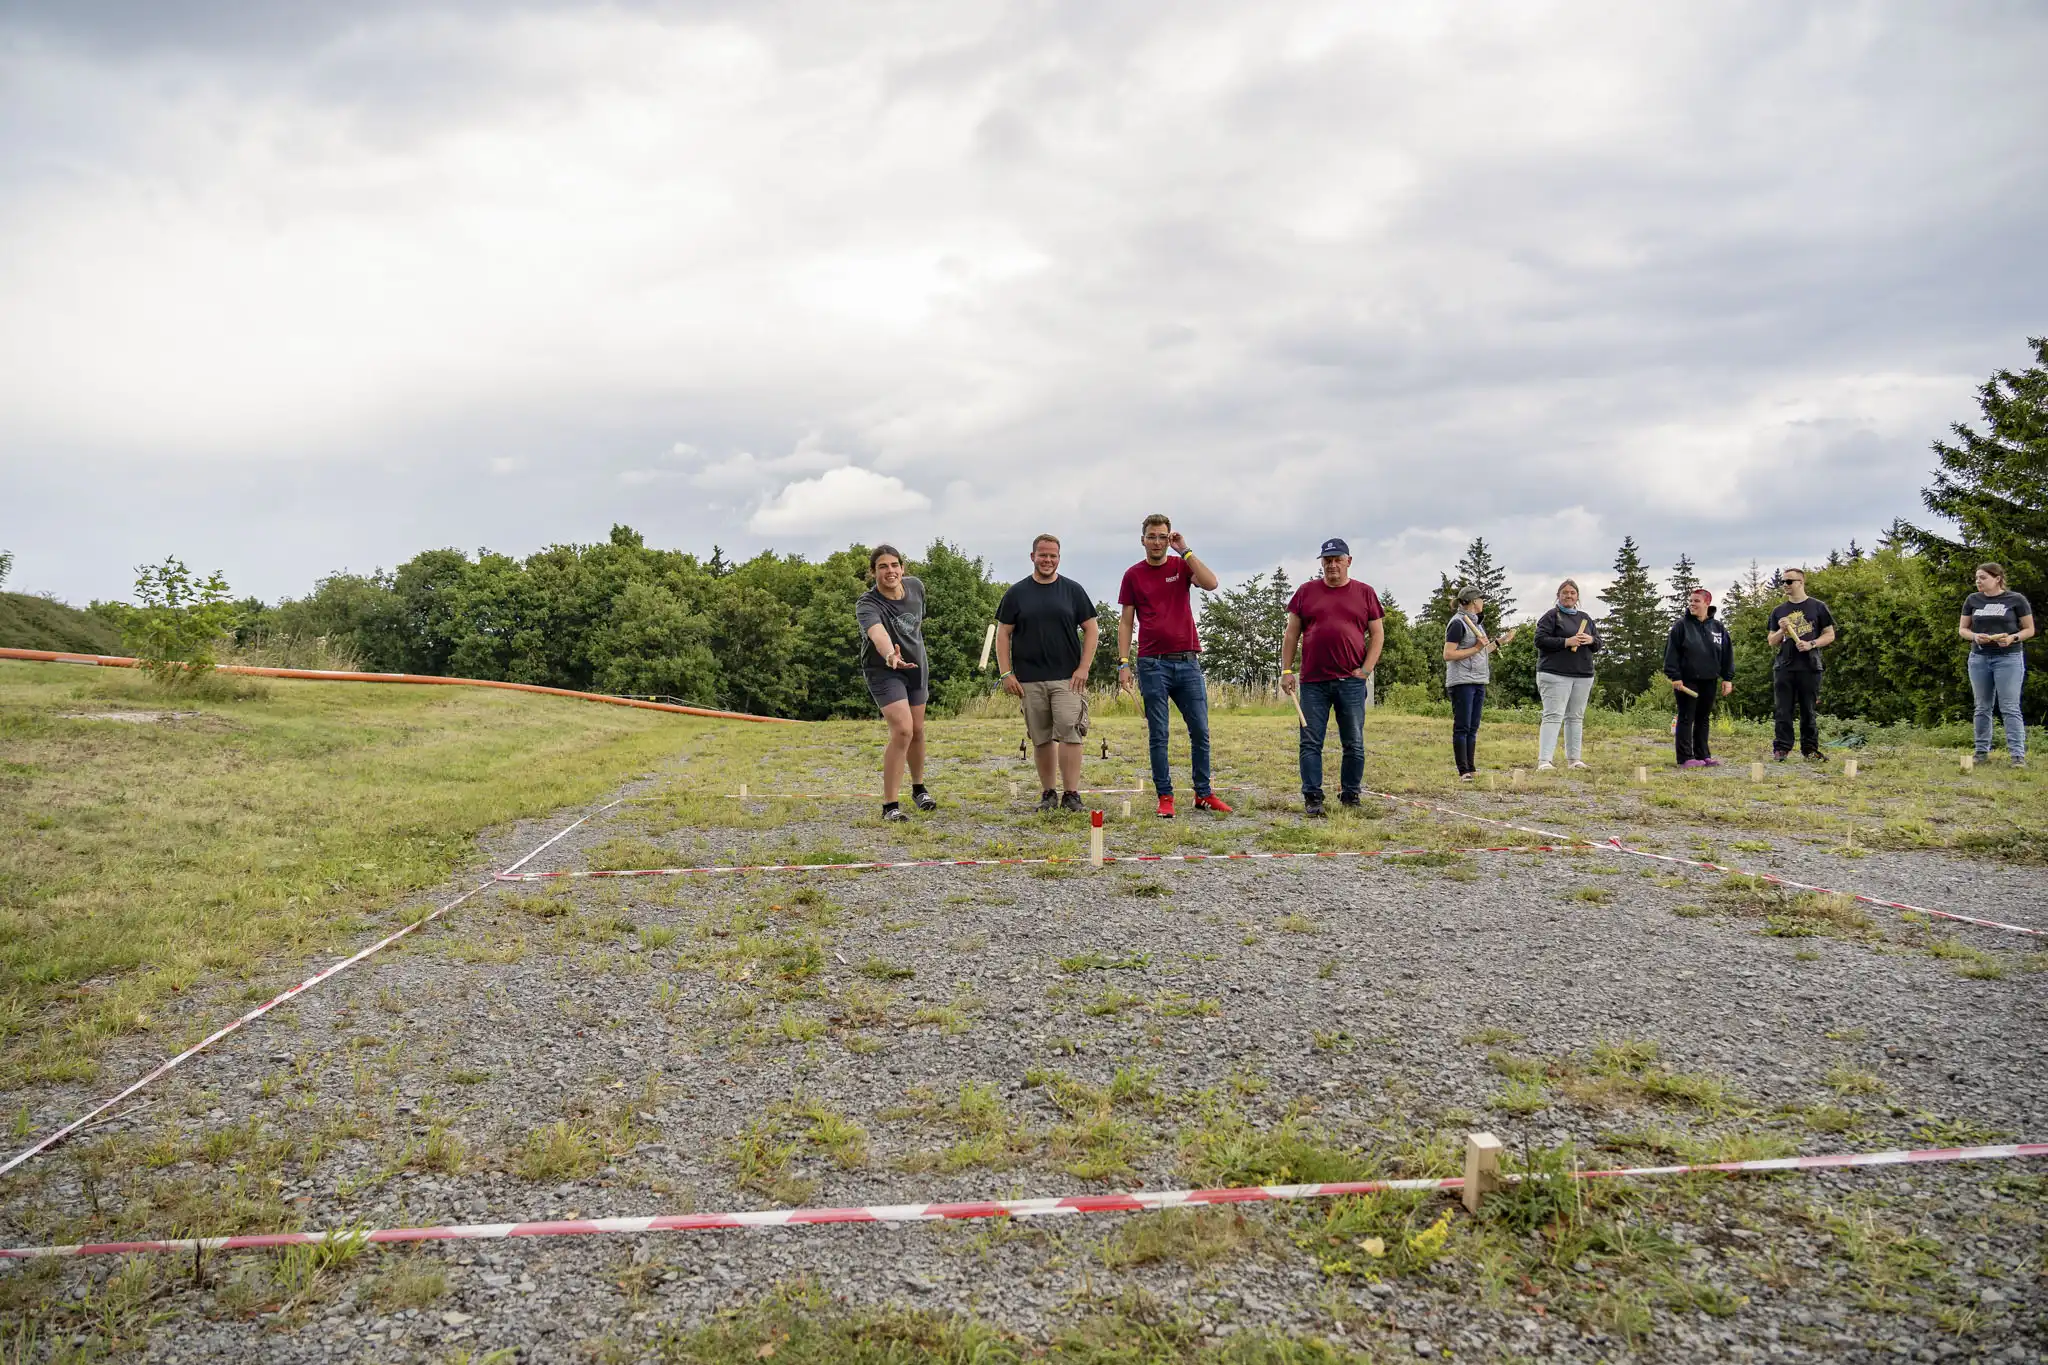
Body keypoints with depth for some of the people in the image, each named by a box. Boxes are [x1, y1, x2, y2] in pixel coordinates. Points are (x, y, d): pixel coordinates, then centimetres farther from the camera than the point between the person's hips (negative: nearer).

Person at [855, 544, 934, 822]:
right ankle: (889, 805, -12)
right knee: (902, 730, -21)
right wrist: (890, 656, -69)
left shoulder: (916, 586, -9)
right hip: (884, 671, -6)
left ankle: (918, 788, 38)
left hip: (917, 666, 6)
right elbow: (877, 633, -50)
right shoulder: (867, 605, -28)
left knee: (917, 730, 14)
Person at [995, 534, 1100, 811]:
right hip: (1029, 680, 1)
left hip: (1068, 677, -1)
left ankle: (1071, 794, -6)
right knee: (1041, 739, 6)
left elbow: (1091, 629, 7)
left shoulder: (1072, 590, 7)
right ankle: (1047, 794, 16)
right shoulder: (1017, 593, 7)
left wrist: (1083, 668, -3)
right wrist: (1006, 674, -2)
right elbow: (1003, 634, 6)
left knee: (1070, 733, -11)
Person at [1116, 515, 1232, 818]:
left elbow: (1211, 583, -13)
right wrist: (1123, 663, -3)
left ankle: (1204, 794, 15)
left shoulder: (1182, 565, 7)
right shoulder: (1133, 575, 5)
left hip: (1188, 661, 1)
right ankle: (1165, 797, 9)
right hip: (1152, 664, -1)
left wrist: (1185, 551, -12)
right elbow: (1126, 622, 5)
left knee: (1200, 731, 4)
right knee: (1158, 735, 1)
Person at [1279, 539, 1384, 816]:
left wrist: (1366, 669, -2)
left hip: (1351, 681, 0)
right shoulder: (1306, 592, 9)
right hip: (1313, 682, 0)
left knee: (1354, 744, 4)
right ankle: (1312, 798, 3)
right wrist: (1286, 671, 2)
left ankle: (1350, 796, 14)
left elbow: (1377, 634, 9)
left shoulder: (1365, 593, 9)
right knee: (1310, 743, -1)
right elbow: (1291, 634, 9)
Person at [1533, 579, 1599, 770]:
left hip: (1583, 675, 6)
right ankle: (1544, 761, -18)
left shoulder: (1585, 617, 18)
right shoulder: (1551, 616, 0)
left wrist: (1591, 640, -5)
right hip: (1555, 674, -6)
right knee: (1553, 716, -12)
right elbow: (1540, 640, -10)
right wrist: (1566, 642, -17)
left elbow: (1598, 644, 19)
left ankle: (1574, 758, 16)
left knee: (1576, 717, 9)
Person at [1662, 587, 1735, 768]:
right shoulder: (1681, 625, -4)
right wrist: (1674, 676, -14)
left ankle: (1703, 755, 15)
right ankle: (1685, 758, -1)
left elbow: (1727, 654, 9)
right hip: (1687, 681, -4)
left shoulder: (1717, 628, 7)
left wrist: (1727, 678, 4)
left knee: (1704, 719, 9)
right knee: (1686, 718, -3)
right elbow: (1671, 653, -7)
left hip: (1709, 681, 4)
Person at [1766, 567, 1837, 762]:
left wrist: (1811, 644, -11)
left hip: (1810, 667, -2)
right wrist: (1781, 631, -5)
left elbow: (1830, 635, 6)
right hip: (1784, 666, 2)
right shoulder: (1778, 611, 13)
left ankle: (1810, 748, 10)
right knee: (1782, 710, -1)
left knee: (1809, 711, 2)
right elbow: (1771, 641, 15)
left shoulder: (1817, 607, 5)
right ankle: (1781, 748, 1)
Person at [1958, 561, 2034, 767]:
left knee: (2010, 708, -7)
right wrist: (1974, 636, -11)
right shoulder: (1972, 600, 7)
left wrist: (2013, 638, -18)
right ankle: (1982, 751, 17)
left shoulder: (2016, 600, -2)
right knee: (1982, 707, 10)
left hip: (2008, 658, -4)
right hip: (1979, 658, 4)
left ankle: (2018, 754, -7)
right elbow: (1962, 629, 10)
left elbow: (2029, 629, 1)